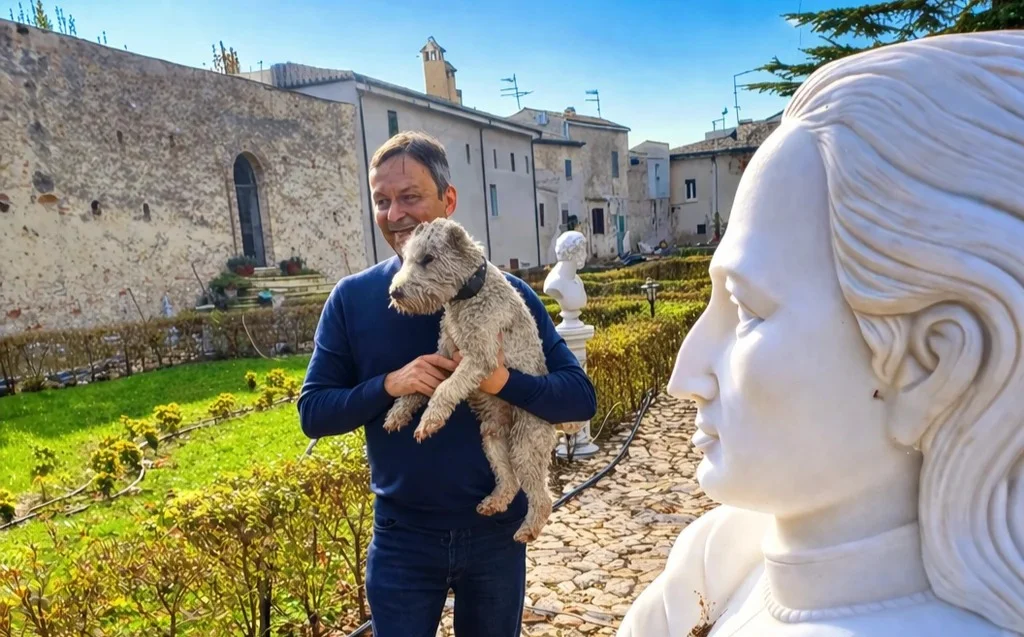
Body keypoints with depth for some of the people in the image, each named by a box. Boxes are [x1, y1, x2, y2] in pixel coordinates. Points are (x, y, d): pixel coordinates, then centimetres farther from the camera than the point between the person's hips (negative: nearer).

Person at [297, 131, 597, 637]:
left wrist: (504, 382, -27)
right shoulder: (352, 298, -5)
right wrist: (388, 385, -21)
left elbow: (581, 398, -9)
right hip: (402, 538, 0)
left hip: (496, 532, 1)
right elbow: (312, 412, -4)